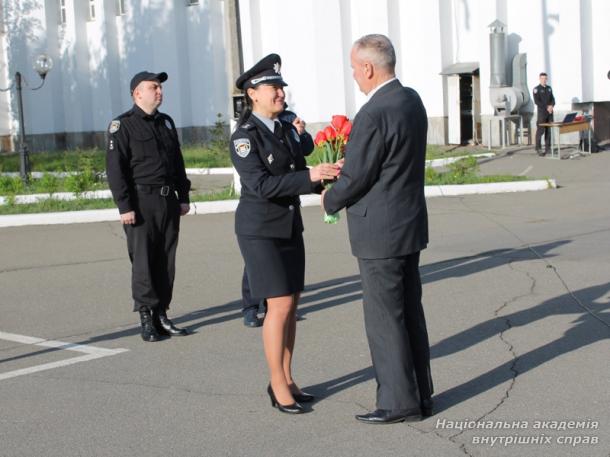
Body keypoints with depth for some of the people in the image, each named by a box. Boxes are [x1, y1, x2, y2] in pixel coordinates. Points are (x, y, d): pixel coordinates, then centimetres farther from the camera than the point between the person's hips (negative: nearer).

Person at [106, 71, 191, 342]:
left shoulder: (166, 122, 16)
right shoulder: (122, 126, -4)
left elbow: (178, 163, 21)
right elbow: (115, 169, -10)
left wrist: (183, 197, 14)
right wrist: (124, 206, -16)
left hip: (169, 202, 6)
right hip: (141, 202, -6)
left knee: (166, 261, 7)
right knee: (143, 262, -4)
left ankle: (161, 316, 14)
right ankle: (146, 319, 3)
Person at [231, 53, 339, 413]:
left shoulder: (288, 130, 7)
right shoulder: (243, 137, -15)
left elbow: (297, 175, 9)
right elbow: (262, 185, -26)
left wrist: (323, 177, -12)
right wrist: (310, 176, -31)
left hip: (290, 226, 7)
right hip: (260, 231, -7)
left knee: (292, 305, 8)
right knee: (280, 306, -8)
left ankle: (286, 378, 20)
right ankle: (278, 386, 4)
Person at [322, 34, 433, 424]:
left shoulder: (373, 114, -23)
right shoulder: (412, 100, 6)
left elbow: (354, 178, -17)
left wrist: (330, 200, 2)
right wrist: (349, 163, 8)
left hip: (381, 232, -9)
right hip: (409, 224, 9)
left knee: (384, 319, 1)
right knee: (410, 313, 16)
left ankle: (399, 402, 10)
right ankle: (421, 394, 25)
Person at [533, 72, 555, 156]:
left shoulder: (549, 88, 14)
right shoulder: (536, 89, -5)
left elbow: (552, 99, 11)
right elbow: (537, 101, -12)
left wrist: (551, 106, -11)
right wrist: (547, 107, -16)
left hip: (550, 112, 6)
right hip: (542, 112, -6)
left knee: (549, 130, 5)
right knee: (540, 131, -8)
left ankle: (548, 148, 10)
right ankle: (538, 149, -5)